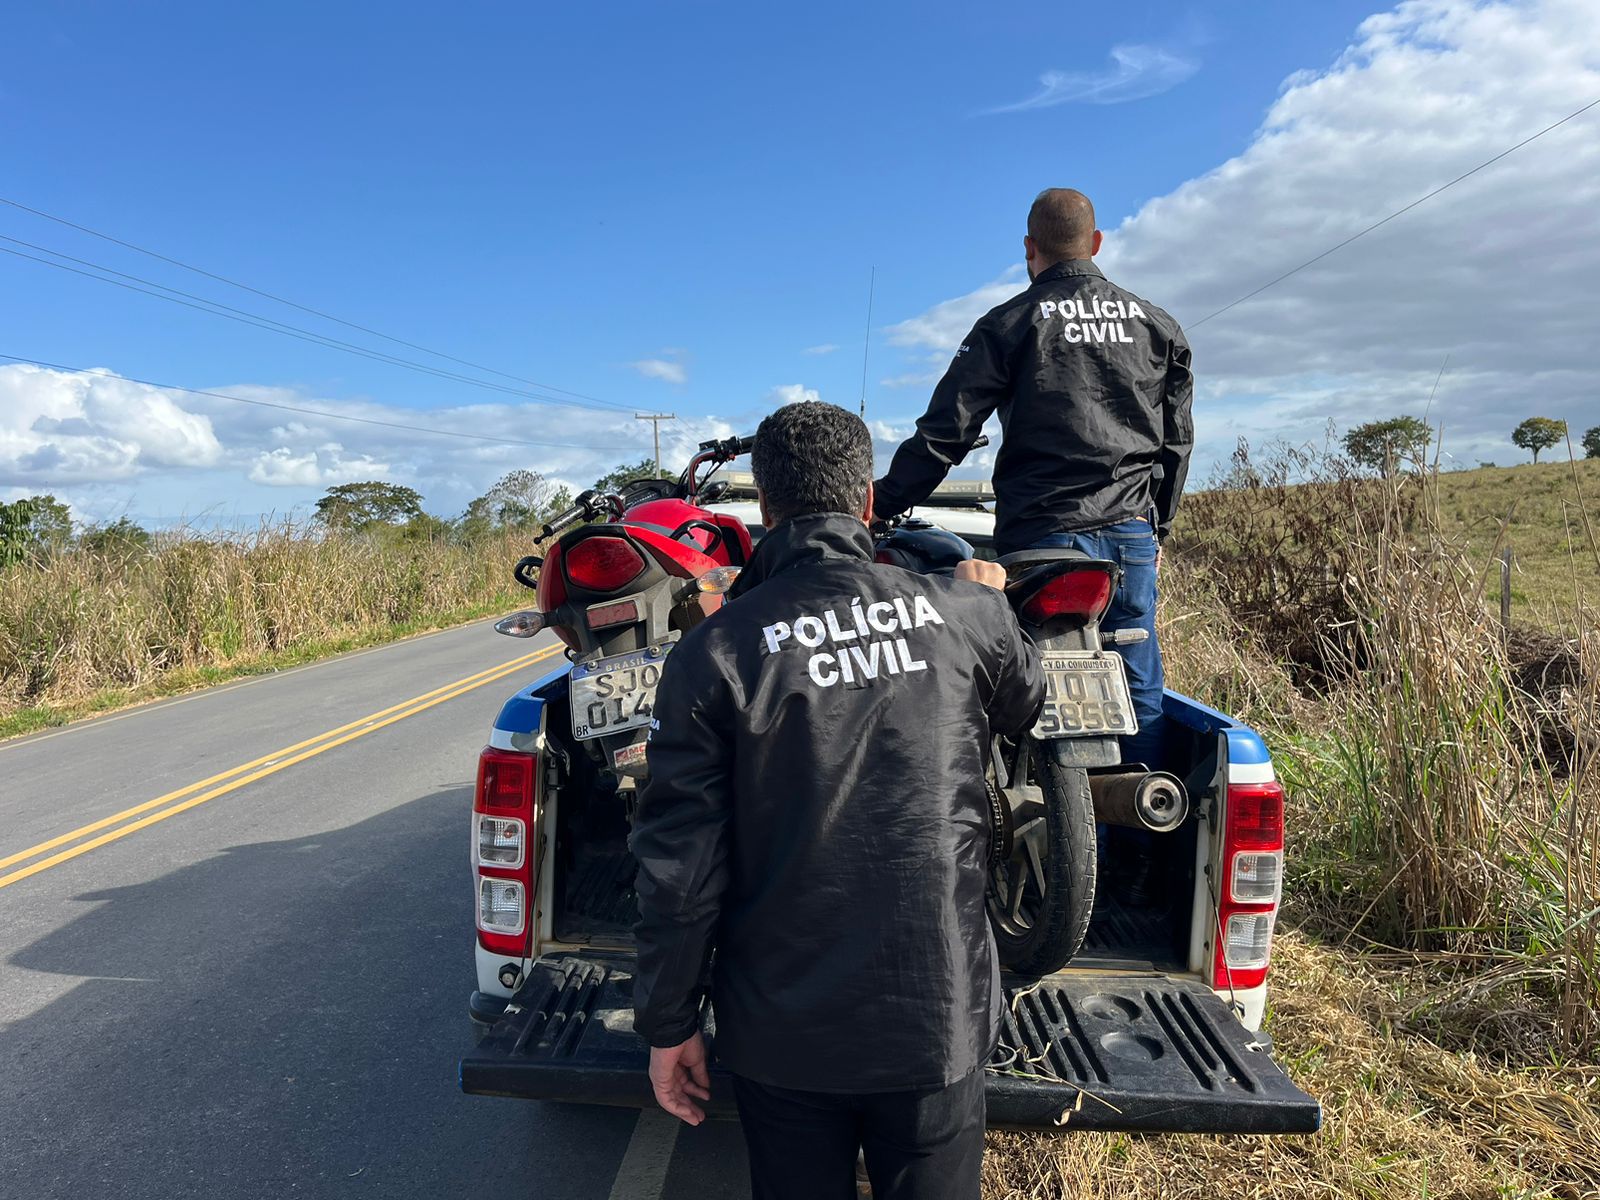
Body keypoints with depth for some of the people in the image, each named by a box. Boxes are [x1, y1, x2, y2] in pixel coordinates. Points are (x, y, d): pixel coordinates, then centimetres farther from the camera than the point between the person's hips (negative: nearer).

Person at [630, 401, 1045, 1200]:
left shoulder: (713, 652, -13)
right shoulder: (966, 613, -8)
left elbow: (679, 866, -11)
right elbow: (1025, 704, 16)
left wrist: (668, 1024, 2)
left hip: (782, 1030, -1)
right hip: (940, 1014, 1)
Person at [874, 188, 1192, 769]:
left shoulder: (1009, 323, 0)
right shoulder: (1157, 326, 13)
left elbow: (944, 433, -5)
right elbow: (1177, 439, 17)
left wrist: (881, 504, 4)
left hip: (1043, 535, -4)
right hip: (1133, 533, 4)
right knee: (1141, 694, 9)